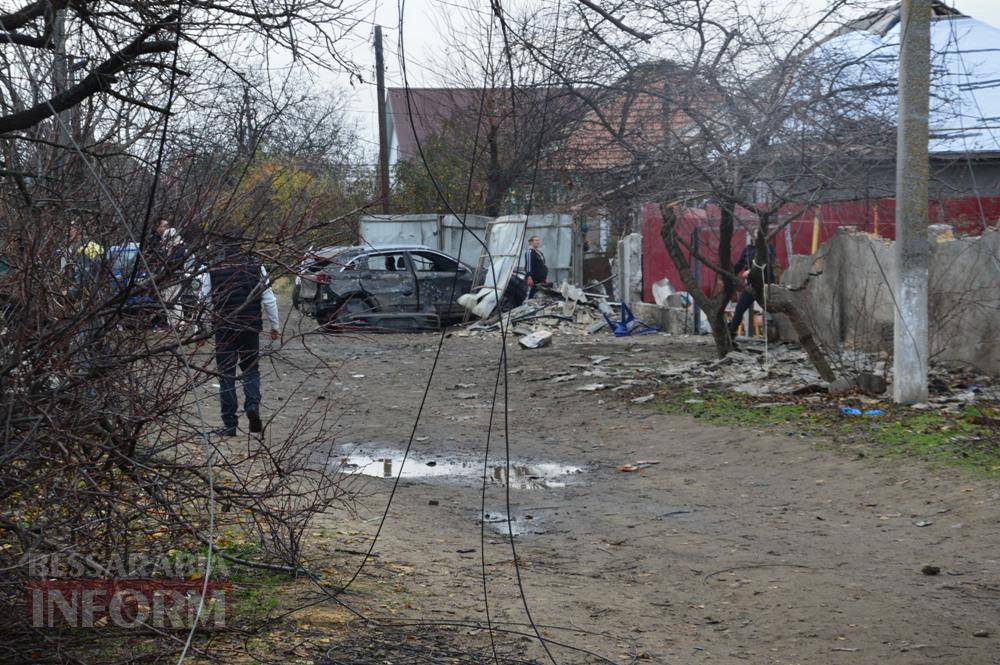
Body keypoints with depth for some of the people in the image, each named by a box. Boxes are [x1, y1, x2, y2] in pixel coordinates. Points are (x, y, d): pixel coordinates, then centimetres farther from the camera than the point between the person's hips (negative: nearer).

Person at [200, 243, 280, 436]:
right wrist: (274, 326, 12)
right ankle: (252, 404, -9)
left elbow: (203, 301, 2)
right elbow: (269, 299, 2)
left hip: (224, 328, -1)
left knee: (226, 375, 5)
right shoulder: (256, 267, 2)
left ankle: (229, 424, 5)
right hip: (251, 327, 1)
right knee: (251, 369, 16)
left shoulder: (212, 271, 0)